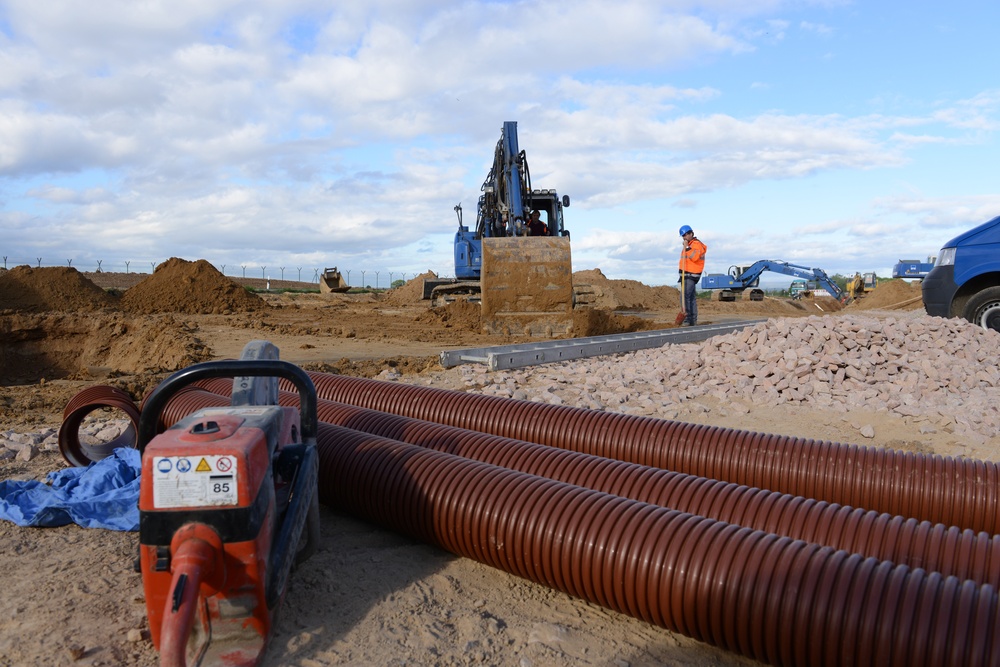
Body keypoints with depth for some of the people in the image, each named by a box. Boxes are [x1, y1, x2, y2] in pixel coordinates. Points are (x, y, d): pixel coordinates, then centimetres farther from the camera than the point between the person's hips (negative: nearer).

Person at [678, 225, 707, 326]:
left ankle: (687, 319, -21)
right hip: (686, 275, 10)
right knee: (691, 297, 11)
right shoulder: (689, 245, 19)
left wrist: (687, 247, -23)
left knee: (685, 296, -18)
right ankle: (693, 320, 15)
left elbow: (694, 257, -27)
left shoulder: (696, 244, -12)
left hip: (691, 275, -10)